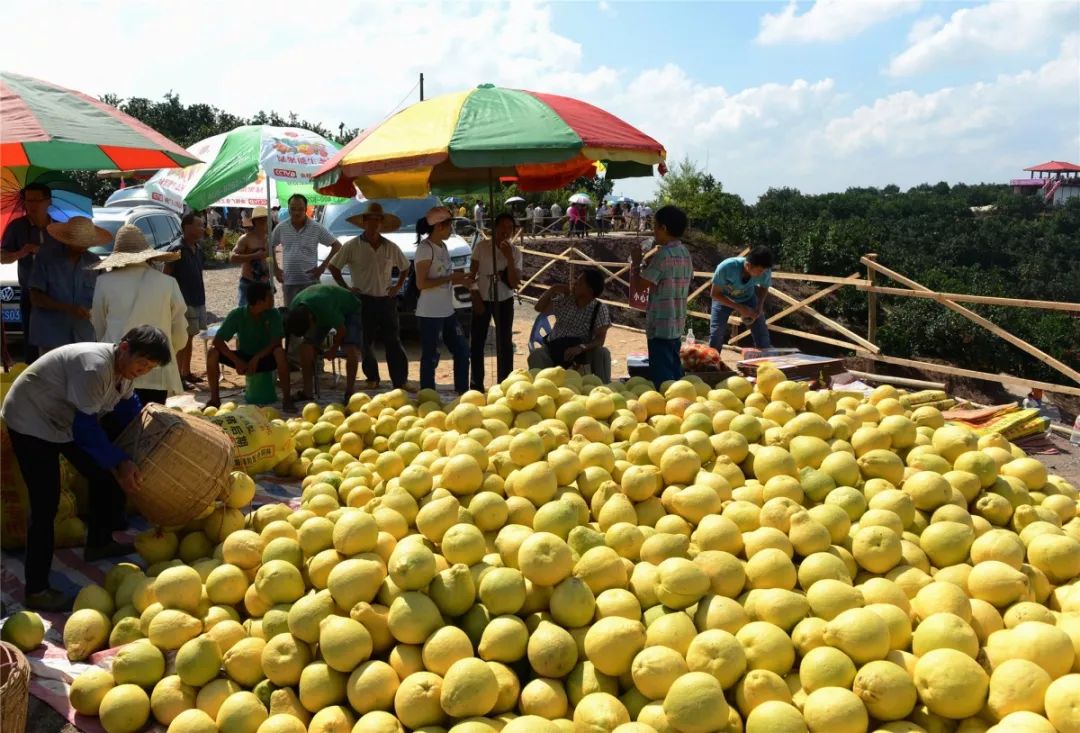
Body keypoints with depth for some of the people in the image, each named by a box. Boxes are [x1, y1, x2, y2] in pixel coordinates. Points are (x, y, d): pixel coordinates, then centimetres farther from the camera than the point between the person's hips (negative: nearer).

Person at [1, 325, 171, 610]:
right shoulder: (94, 366, -34)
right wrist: (119, 461, -30)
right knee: (45, 505, -12)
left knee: (106, 475, 11)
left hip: (68, 421, 9)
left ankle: (99, 543, 30)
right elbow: (86, 427, -32)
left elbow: (128, 408, 10)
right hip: (32, 423, -9)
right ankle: (36, 591, -5)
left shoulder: (124, 367, -6)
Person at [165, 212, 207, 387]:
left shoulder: (198, 249, 10)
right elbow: (166, 276, -14)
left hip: (197, 301, 8)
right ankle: (178, 377, 2)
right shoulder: (177, 249, -14)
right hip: (184, 302, -8)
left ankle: (187, 373, 23)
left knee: (190, 337, 14)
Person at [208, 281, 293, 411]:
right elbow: (217, 341, -18)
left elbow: (276, 342, -20)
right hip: (243, 357, 1)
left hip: (265, 358, -1)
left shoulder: (273, 314, -15)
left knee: (280, 352, -34)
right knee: (213, 353, -23)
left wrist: (257, 358, -31)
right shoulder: (237, 314, -15)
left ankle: (286, 398, -25)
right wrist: (236, 361, -29)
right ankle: (215, 399, -9)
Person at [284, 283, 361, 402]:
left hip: (350, 310, -6)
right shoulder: (294, 309, -24)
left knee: (350, 348, -26)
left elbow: (342, 330, -27)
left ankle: (349, 392, -16)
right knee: (306, 346, -11)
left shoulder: (325, 308, -43)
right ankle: (307, 392, -2)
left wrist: (333, 349, -11)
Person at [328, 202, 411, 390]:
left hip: (386, 301, 2)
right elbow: (334, 266, 3)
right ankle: (372, 379, 18)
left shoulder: (391, 247, 7)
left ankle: (401, 381, 4)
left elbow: (405, 267, 21)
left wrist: (399, 286, 7)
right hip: (363, 301, -2)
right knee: (366, 343, 5)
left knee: (393, 343, 1)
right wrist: (345, 288, -3)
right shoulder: (352, 246, -2)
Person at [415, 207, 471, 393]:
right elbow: (421, 283, -19)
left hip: (447, 311, 9)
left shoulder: (443, 246, 12)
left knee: (462, 351, 13)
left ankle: (462, 392, 24)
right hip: (430, 313, -9)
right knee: (430, 357, -2)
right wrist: (451, 278, -18)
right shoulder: (425, 248, -14)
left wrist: (459, 280, 4)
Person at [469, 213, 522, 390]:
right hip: (482, 300, 0)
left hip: (504, 301, 0)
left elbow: (514, 284, -15)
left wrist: (509, 258, -24)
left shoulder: (515, 252, -8)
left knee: (505, 343, 1)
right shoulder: (481, 247, -9)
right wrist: (475, 297, -8)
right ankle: (477, 383, 14)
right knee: (477, 342, 4)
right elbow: (472, 275, -2)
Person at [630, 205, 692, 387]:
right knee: (674, 370, 16)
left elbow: (640, 285, -16)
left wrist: (636, 262, 0)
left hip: (660, 324, -9)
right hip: (677, 322, 9)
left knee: (661, 374, -4)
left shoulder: (663, 254, -17)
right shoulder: (685, 252, 9)